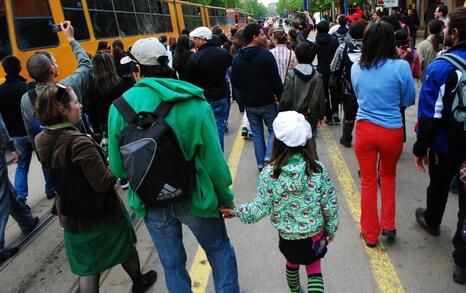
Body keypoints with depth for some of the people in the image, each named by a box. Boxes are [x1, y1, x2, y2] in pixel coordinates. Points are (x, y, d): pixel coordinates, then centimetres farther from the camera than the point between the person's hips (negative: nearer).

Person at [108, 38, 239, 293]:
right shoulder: (194, 104, -16)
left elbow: (118, 168, -5)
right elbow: (213, 159, -14)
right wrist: (225, 198, 1)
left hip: (152, 202, 2)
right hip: (193, 197, -1)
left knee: (172, 264, 22)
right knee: (220, 250, 23)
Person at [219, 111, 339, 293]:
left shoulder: (269, 173, -20)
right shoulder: (318, 169, -16)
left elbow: (261, 207, -16)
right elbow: (329, 203, -8)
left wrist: (235, 211, -3)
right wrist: (331, 228, 8)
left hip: (287, 235, 2)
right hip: (315, 232, -1)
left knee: (292, 263, 29)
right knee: (314, 270, 18)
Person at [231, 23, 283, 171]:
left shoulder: (237, 58, -2)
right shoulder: (266, 55, -16)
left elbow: (234, 82, 3)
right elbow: (276, 80, -16)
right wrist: (280, 95, -1)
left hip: (249, 103, 4)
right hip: (267, 102, -4)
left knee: (257, 134, 16)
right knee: (274, 130, 14)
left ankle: (261, 163, 21)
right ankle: (268, 157, -2)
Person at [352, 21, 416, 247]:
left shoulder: (356, 68, -2)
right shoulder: (400, 66, -12)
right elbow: (409, 100, 1)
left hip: (364, 129, 1)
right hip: (391, 131, -1)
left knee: (368, 181, 13)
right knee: (388, 175, 25)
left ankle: (370, 234, 25)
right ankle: (388, 225, 29)